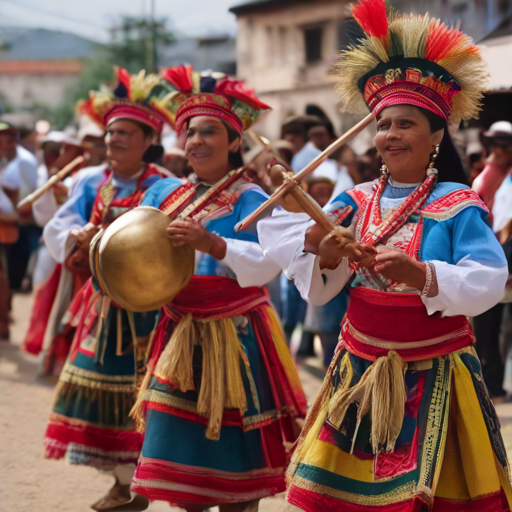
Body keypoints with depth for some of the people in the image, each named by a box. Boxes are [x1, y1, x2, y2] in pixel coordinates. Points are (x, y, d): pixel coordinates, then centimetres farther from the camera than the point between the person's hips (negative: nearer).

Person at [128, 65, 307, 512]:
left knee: (232, 454, 1)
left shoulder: (249, 199, -8)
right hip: (181, 336, 5)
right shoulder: (165, 193, 9)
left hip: (234, 336, -5)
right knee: (183, 447, 9)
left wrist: (213, 244, -40)